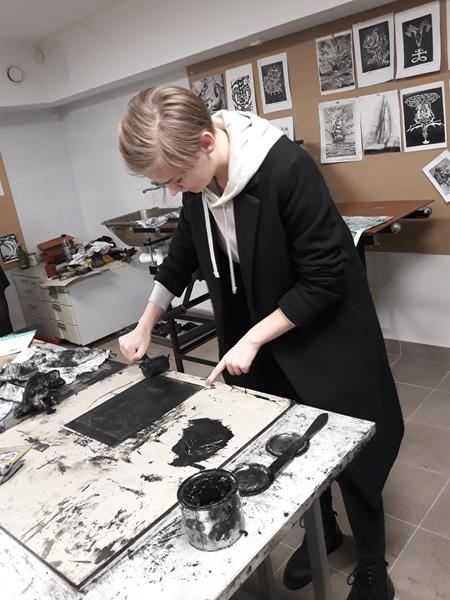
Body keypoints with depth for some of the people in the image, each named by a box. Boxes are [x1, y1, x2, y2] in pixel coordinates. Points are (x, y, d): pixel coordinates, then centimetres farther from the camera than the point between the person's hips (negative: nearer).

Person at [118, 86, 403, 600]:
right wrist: (144, 327, 11)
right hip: (258, 338, 6)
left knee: (351, 454, 10)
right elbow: (183, 256, 9)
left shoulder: (287, 168, -28)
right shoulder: (199, 182, -7)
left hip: (324, 339, -5)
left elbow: (324, 280, -24)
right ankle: (320, 533, 44)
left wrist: (251, 340, -20)